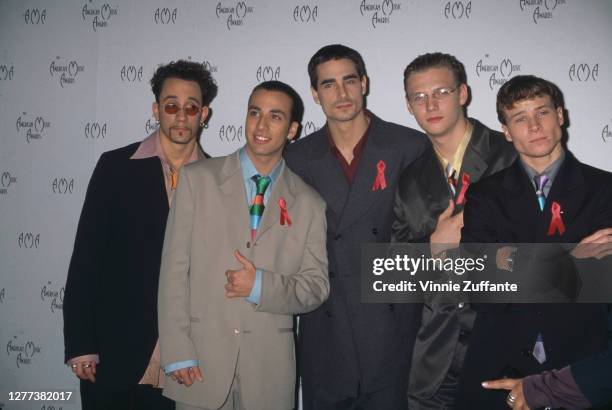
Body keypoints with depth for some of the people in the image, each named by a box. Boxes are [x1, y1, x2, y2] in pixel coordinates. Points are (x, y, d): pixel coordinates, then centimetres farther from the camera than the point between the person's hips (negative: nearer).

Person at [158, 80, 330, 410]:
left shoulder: (309, 204, 4)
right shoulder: (197, 179, 1)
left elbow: (317, 287, 3)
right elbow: (174, 268, -2)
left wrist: (261, 285, -14)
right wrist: (177, 352, -8)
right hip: (201, 360, -1)